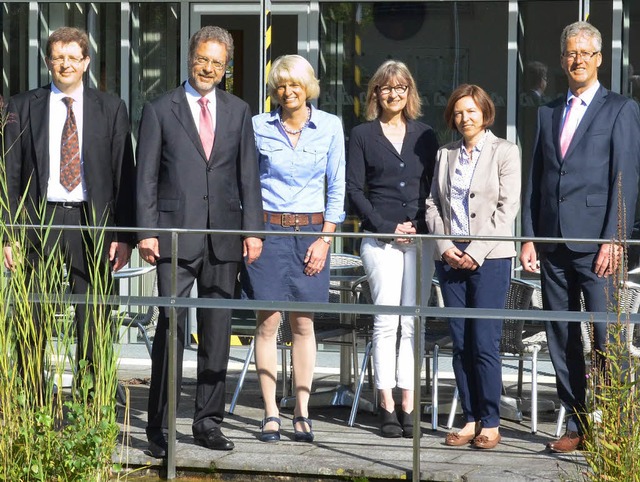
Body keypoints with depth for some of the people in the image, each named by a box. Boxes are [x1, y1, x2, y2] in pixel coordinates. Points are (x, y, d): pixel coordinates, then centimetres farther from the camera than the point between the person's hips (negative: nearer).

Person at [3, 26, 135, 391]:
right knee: (31, 329, 1)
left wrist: (124, 234, -3)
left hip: (92, 224, 0)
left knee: (93, 330, 2)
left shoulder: (111, 108, 8)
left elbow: (125, 173, 6)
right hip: (39, 222, 0)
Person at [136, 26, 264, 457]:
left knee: (218, 331, 6)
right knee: (171, 325, -8)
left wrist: (253, 229, 2)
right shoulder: (160, 110, 4)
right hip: (176, 234, -3)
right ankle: (159, 426, -3)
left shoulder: (238, 111, 12)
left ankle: (209, 421, 14)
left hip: (224, 237, 3)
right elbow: (146, 176, 1)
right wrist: (147, 231, -7)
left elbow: (248, 175, 11)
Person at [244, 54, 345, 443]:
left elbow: (336, 187, 6)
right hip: (268, 230, 0)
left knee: (304, 324, 3)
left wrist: (325, 238, -1)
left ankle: (303, 414, 7)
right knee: (268, 322, -2)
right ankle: (271, 414, 3)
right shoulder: (259, 126, 2)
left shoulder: (329, 127, 3)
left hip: (311, 232, 1)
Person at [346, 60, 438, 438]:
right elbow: (355, 190, 2)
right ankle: (387, 407, -2)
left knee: (413, 323, 0)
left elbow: (435, 188, 12)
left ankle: (408, 406, 2)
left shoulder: (425, 136, 14)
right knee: (386, 322, -5)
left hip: (420, 238, 2)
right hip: (380, 239, -2)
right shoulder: (362, 136, 7)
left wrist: (420, 224, -4)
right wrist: (387, 227, -8)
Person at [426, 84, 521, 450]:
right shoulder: (446, 155, 15)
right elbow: (433, 204, 14)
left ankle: (491, 424, -1)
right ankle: (471, 420, 10)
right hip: (451, 256, 5)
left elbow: (508, 207, -5)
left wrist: (476, 252, -11)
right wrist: (444, 246, -3)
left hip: (490, 257, -5)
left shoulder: (504, 152, 1)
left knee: (485, 343, -8)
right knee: (461, 344, 4)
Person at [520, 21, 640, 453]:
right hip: (553, 242, 5)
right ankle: (577, 425, 14)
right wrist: (530, 237, 8)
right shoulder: (548, 113, 16)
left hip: (596, 243, -5)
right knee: (562, 339, 7)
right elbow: (536, 179, 16)